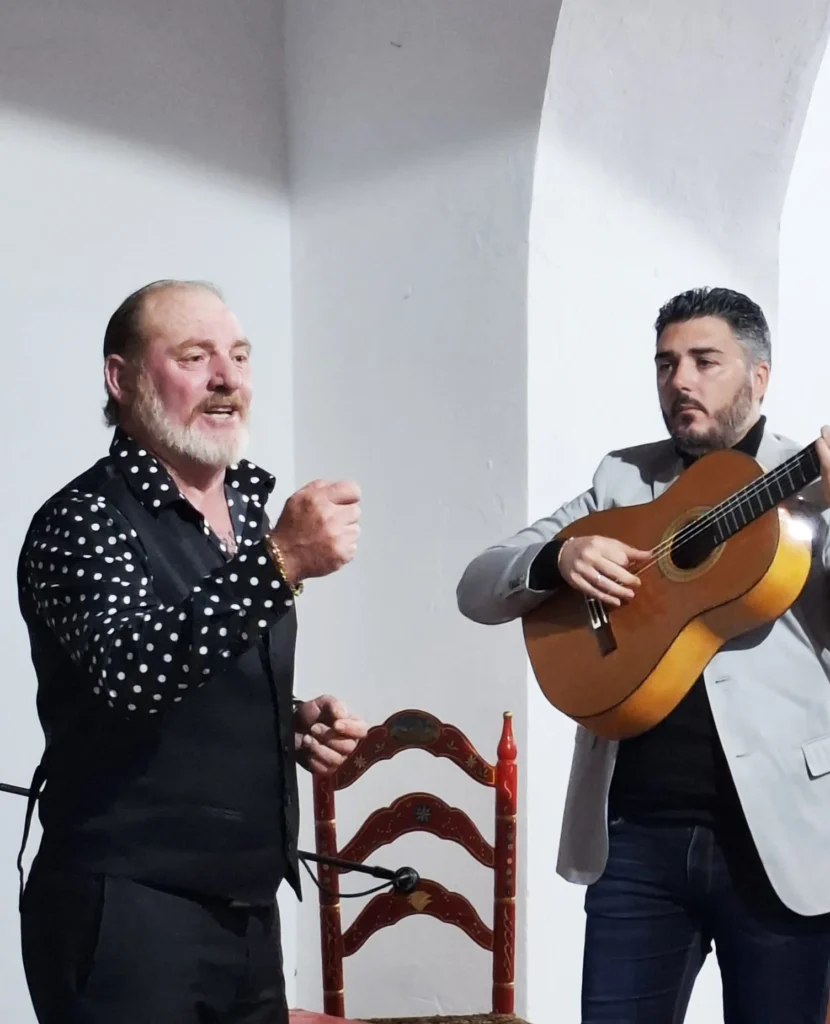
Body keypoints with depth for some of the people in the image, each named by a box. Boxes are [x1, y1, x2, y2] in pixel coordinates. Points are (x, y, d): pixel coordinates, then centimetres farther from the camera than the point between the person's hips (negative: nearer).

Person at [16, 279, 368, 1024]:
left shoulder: (249, 512, 13)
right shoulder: (83, 521, -11)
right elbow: (132, 672, -29)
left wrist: (294, 724, 4)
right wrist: (279, 563, -37)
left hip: (248, 911, 7)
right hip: (126, 915, -7)